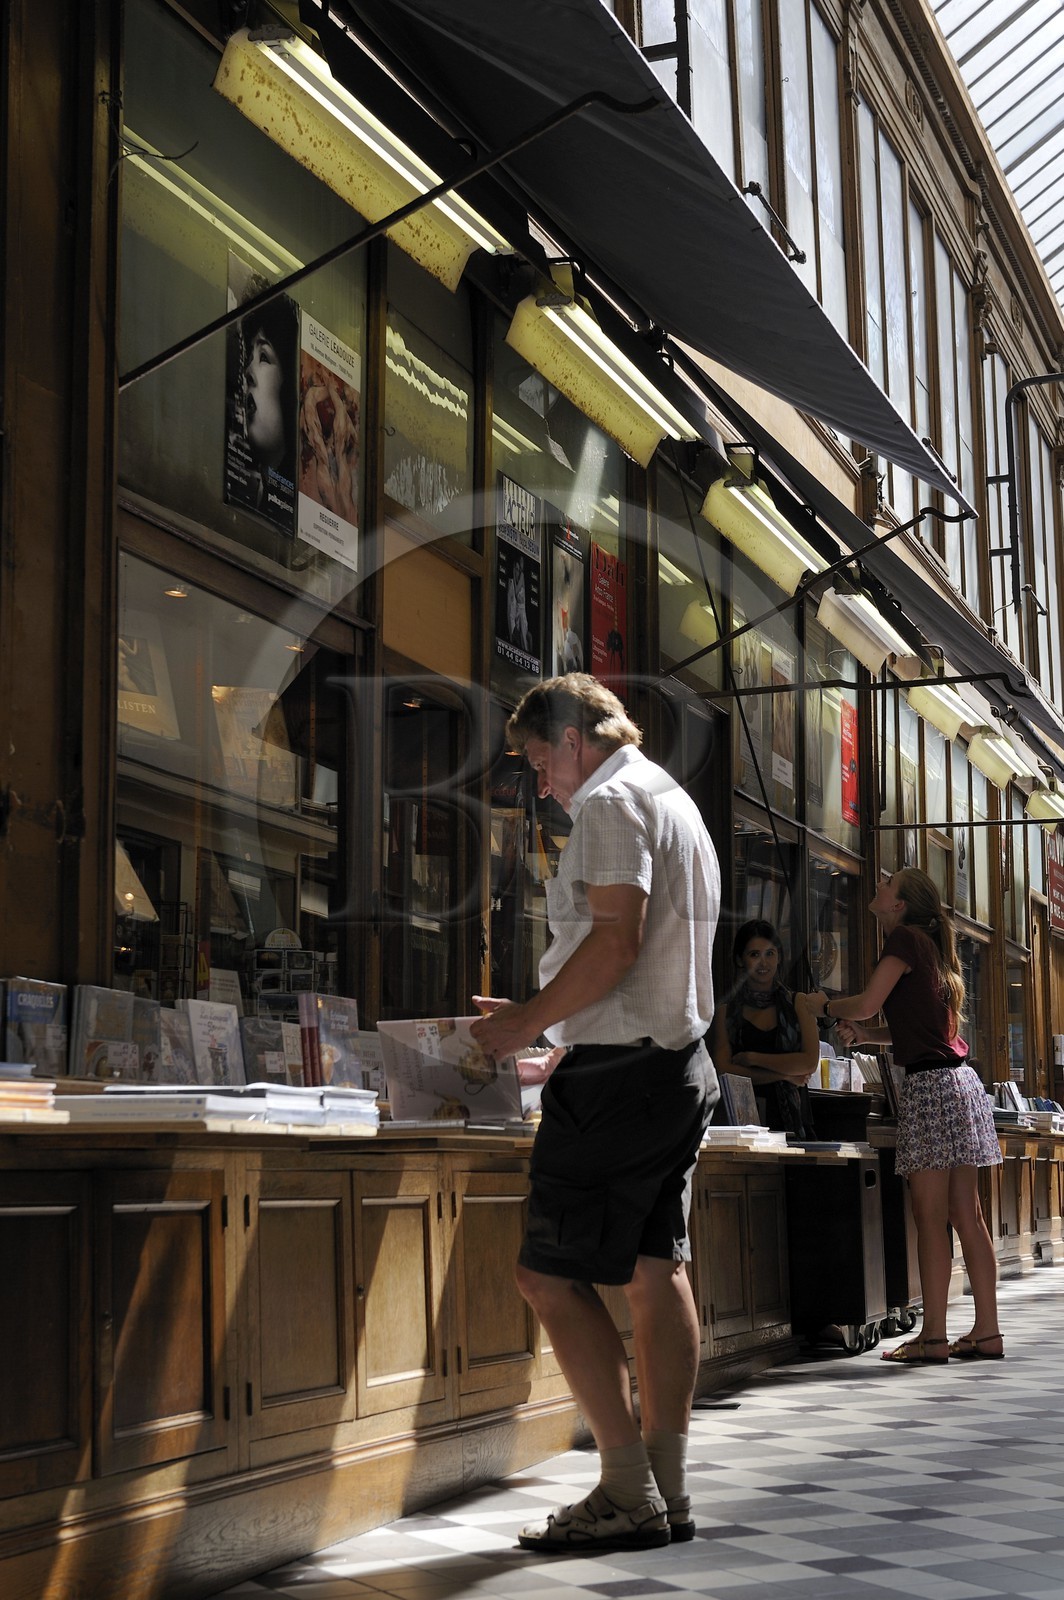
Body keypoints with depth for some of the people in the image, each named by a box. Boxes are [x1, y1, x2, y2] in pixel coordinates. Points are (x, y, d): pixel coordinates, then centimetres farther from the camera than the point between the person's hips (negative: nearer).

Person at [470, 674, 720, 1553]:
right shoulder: (674, 801, 21)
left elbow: (615, 941, -21)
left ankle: (628, 1493, -7)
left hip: (621, 1067, -10)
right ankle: (668, 1488, 13)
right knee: (656, 1270, 10)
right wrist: (549, 1018, 21)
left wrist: (529, 1021, -13)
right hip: (681, 1060, 10)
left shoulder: (610, 803, -9)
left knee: (551, 1273, -7)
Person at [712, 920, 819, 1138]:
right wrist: (785, 1075, -3)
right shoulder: (726, 1011, 11)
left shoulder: (798, 1003, 13)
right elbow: (723, 1070, -1)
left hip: (792, 1118, 1)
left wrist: (752, 1058, -2)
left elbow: (810, 1062, 1)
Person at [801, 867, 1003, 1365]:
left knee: (931, 1216, -8)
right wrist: (865, 1035, 18)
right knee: (966, 1215, 8)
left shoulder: (905, 939, -6)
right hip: (959, 1080, 9)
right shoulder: (929, 947, 21)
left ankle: (933, 1337, -7)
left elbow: (867, 1003, -14)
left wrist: (826, 1005, 5)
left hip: (930, 1083, -9)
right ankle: (986, 1331, 8)